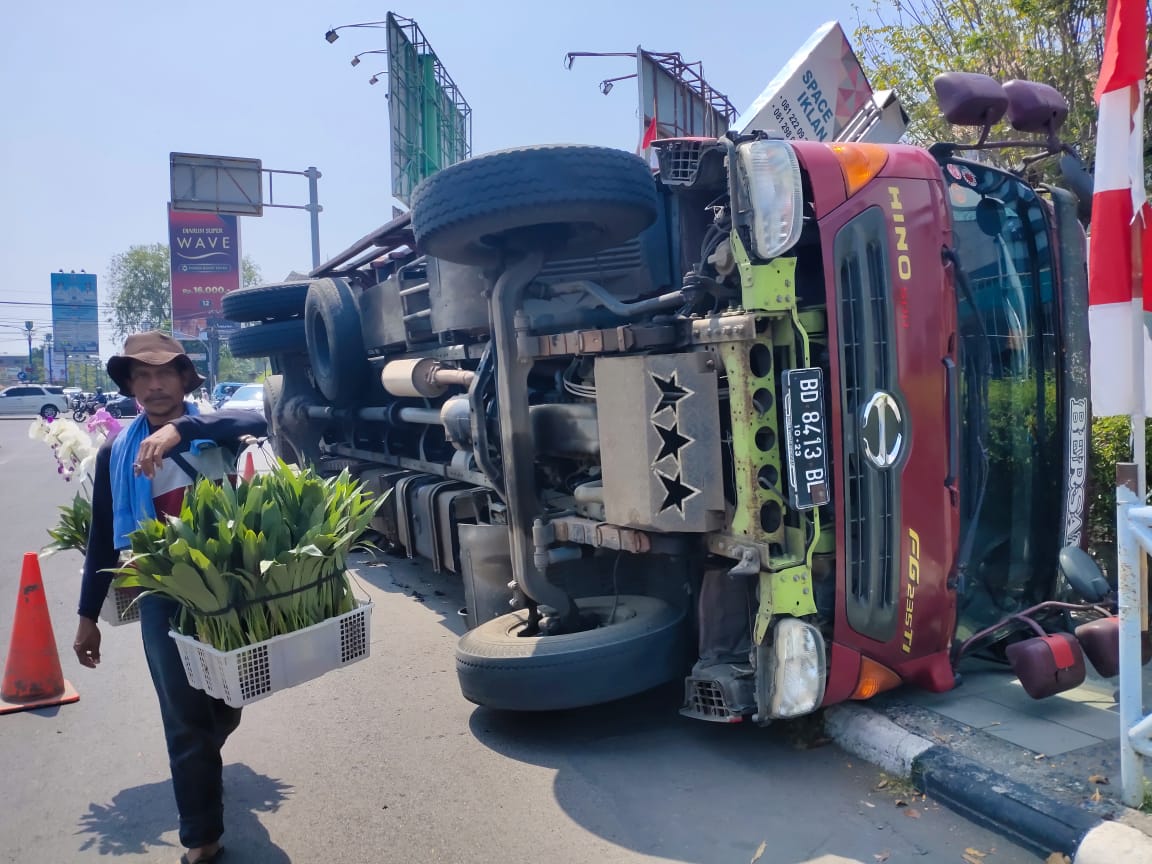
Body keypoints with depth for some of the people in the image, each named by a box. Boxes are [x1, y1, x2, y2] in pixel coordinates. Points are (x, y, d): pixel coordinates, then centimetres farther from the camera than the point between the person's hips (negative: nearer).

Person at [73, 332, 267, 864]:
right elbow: (104, 538, 8)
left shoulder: (213, 430, -3)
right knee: (185, 720, 2)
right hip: (165, 597, 0)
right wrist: (88, 616, 10)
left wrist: (179, 430, -41)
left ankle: (200, 764, 51)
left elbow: (256, 422, -28)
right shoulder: (117, 453, 2)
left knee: (227, 708, 18)